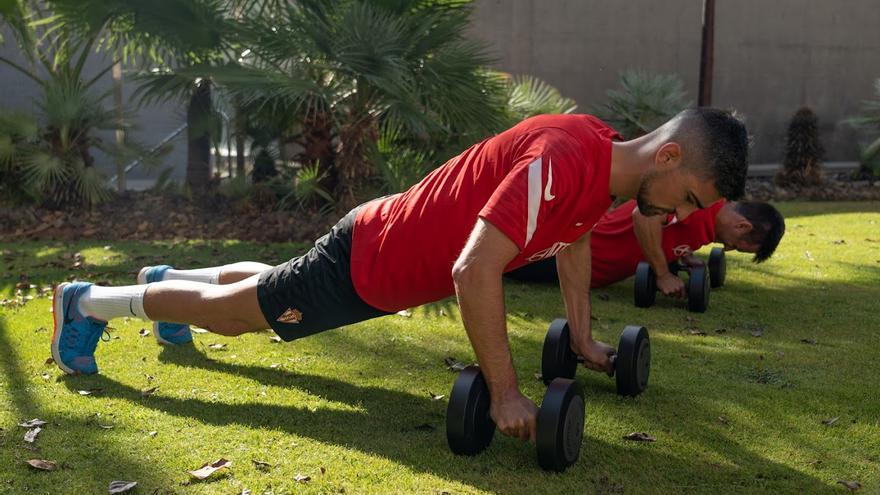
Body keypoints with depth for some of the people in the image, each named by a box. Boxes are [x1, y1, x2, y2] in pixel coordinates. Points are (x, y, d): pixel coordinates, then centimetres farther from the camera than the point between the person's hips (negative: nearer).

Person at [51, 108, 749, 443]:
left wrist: (582, 338, 14)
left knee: (272, 287, 32)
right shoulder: (564, 158, -35)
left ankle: (168, 279, 56)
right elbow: (473, 271, -41)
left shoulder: (602, 152, -5)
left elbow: (574, 238, 15)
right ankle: (87, 303, 30)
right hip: (365, 267, -9)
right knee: (234, 311, 10)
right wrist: (505, 394, -35)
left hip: (388, 247, 9)